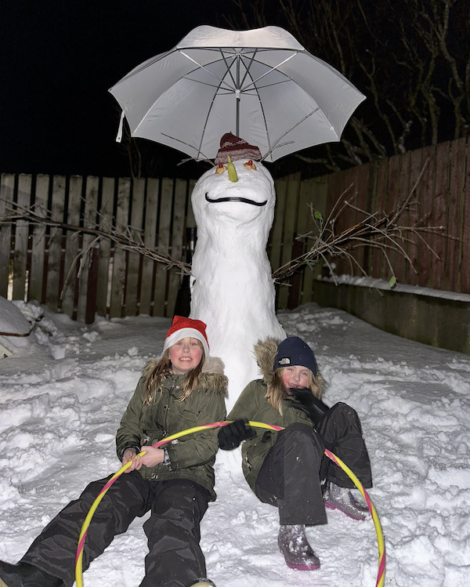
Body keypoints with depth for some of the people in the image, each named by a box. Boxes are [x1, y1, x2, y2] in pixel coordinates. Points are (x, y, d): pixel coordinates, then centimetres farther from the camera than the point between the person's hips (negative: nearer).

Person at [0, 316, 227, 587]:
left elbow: (207, 444, -5)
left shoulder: (211, 390, 3)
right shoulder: (150, 381, 17)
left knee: (173, 522, -36)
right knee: (97, 503, -23)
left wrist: (165, 455, -18)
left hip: (187, 475, -4)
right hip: (141, 473, 4)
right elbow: (129, 426, 19)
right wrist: (128, 450, -4)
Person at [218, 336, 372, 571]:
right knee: (298, 435, -37)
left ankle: (336, 490, -5)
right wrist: (231, 431, -21)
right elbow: (224, 437, 3)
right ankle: (290, 533, -39)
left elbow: (333, 432, 7)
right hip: (267, 479, -4)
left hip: (306, 475, 4)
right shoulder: (258, 391, 9)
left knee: (343, 414, -9)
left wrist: (315, 409, -10)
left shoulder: (309, 399, 21)